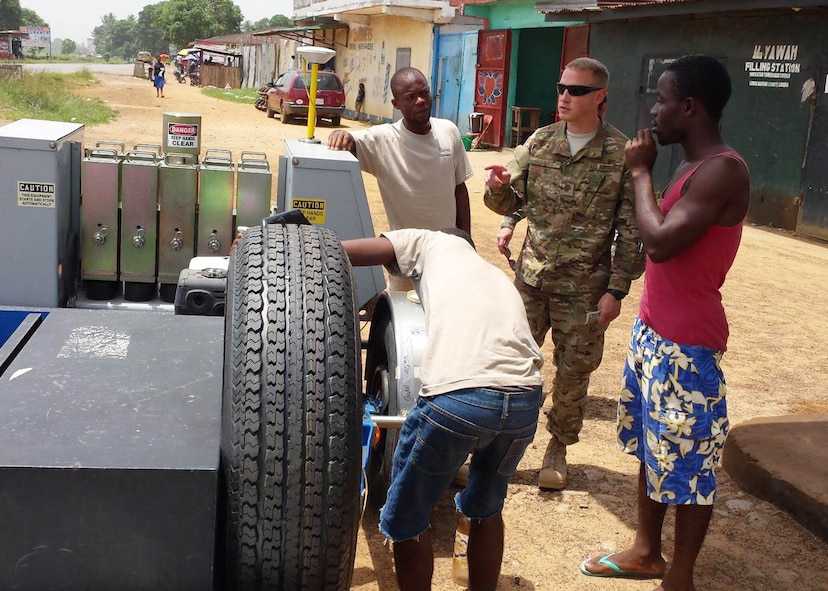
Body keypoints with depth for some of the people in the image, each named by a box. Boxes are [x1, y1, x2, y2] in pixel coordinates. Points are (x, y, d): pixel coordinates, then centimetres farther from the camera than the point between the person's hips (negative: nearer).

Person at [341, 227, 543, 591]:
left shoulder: (436, 243, 21)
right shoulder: (499, 278, 36)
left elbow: (341, 253, 11)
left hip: (455, 400, -6)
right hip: (525, 401, 6)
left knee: (406, 519, 18)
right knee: (486, 509, 32)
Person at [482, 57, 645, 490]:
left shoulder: (622, 155, -7)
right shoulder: (540, 141, 3)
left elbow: (630, 230, -5)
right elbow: (514, 200, 8)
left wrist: (617, 290, -9)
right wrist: (498, 187, -16)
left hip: (585, 287, -2)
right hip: (531, 276, 3)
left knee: (573, 371, 10)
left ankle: (558, 447, 30)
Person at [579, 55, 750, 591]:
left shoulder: (723, 170, -20)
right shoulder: (695, 168, 11)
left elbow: (660, 243, -25)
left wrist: (642, 172, -15)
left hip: (686, 344, -10)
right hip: (654, 332, 10)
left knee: (689, 462, 4)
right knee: (654, 449, 20)